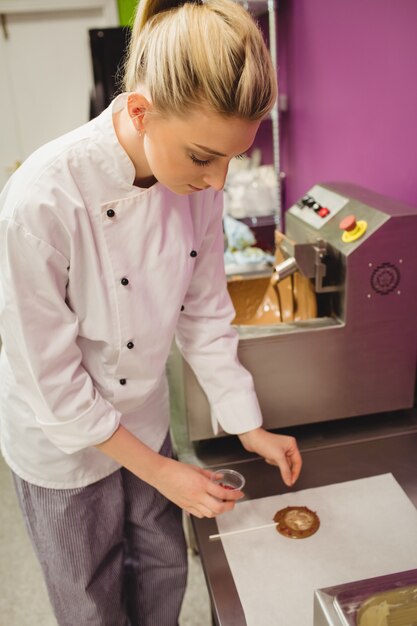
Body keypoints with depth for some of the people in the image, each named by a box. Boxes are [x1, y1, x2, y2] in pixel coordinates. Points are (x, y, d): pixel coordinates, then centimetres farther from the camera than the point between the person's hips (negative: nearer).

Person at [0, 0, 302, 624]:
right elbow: (53, 381, -24)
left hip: (143, 423, 5)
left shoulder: (198, 181, -16)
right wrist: (157, 470, -15)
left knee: (164, 572, 25)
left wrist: (250, 427, -1)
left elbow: (205, 311, -4)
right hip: (62, 446, -4)